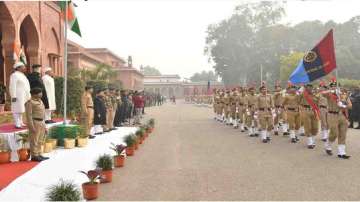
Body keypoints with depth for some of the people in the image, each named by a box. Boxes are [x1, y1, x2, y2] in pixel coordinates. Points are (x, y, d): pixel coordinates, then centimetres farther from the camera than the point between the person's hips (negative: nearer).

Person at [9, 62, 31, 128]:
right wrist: (13, 96, -22)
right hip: (18, 95, -9)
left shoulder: (21, 75, 16)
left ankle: (20, 123, 16)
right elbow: (12, 86, -17)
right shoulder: (15, 75, -12)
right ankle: (17, 124, -6)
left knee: (20, 109, 12)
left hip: (23, 95, 9)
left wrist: (28, 95, 19)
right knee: (17, 109, -7)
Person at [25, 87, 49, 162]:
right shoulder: (30, 102, -11)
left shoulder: (39, 101, 15)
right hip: (34, 123, -9)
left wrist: (44, 126, 18)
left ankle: (38, 155, 16)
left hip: (41, 123, 9)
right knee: (34, 140, -5)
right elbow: (29, 115, -15)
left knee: (39, 141, 10)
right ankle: (34, 156, 0)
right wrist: (31, 127, -20)